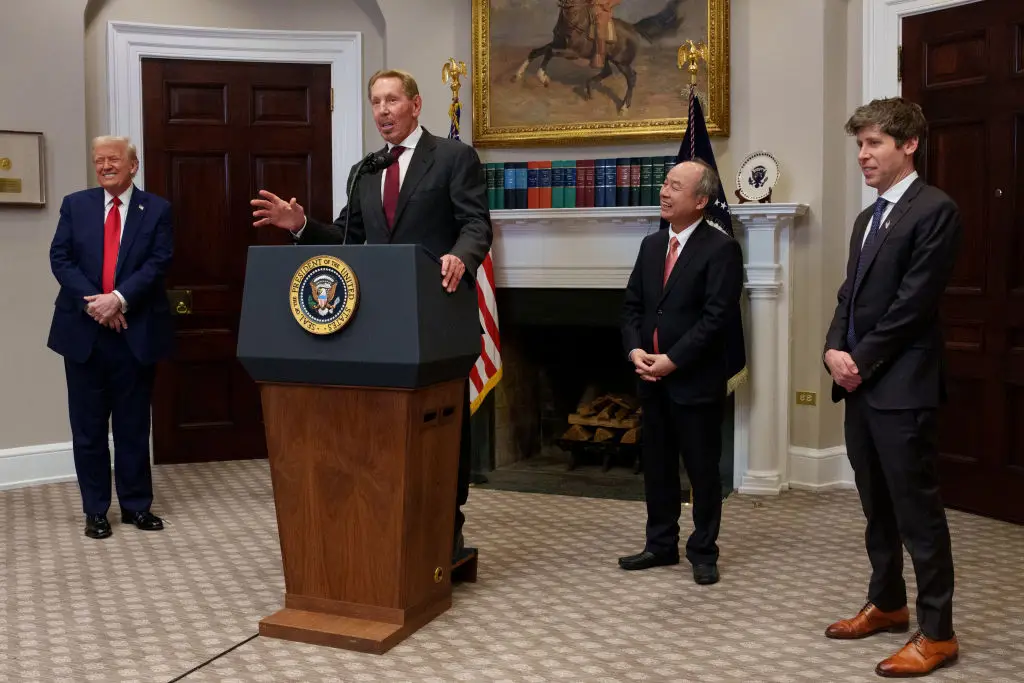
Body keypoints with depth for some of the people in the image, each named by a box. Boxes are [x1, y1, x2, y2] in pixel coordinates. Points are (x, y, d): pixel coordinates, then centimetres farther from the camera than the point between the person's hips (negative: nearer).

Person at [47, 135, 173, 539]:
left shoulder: (157, 210, 3)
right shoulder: (75, 205, 7)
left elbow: (158, 263, -7)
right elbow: (60, 259, -1)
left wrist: (119, 299, -19)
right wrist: (93, 302, -14)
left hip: (135, 331, -1)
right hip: (83, 329, 1)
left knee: (133, 424, 7)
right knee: (88, 426, 6)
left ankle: (136, 505, 19)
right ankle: (96, 510, 17)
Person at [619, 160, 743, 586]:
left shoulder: (721, 248, -10)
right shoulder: (651, 245, 11)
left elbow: (717, 316, -17)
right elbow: (632, 304, 12)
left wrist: (672, 360, -18)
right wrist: (635, 350, -5)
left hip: (696, 379, -6)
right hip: (652, 378, 6)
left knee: (702, 470, 6)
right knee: (657, 466, 14)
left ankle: (703, 552, 20)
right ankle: (661, 545, 27)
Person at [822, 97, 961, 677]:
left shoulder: (935, 210, -10)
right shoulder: (867, 218, 18)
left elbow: (914, 302, -16)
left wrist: (861, 360, -12)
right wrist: (836, 349, -1)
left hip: (901, 385, -8)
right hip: (861, 383, 8)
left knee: (918, 510, -1)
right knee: (877, 505, 17)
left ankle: (937, 633, 9)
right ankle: (887, 604, 31)